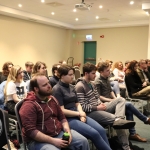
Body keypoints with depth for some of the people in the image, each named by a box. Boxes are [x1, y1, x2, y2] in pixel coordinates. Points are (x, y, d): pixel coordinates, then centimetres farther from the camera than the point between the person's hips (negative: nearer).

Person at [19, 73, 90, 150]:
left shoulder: (52, 99, 8)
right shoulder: (29, 105, -17)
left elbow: (62, 118, 16)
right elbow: (30, 131, -22)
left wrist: (67, 130, -5)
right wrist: (53, 141, -24)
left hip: (59, 132, 7)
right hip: (38, 140, -7)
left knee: (83, 141, -3)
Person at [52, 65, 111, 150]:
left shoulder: (72, 87, 14)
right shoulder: (57, 89, -9)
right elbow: (61, 110, -14)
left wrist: (81, 114, -5)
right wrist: (79, 114, -9)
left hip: (77, 115, 7)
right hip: (67, 119, -7)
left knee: (101, 130, -13)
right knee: (94, 133, -22)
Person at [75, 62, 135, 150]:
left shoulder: (92, 84, 17)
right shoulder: (80, 87, -15)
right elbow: (82, 107, -20)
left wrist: (101, 104, -3)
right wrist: (97, 108, -17)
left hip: (98, 108, 10)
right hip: (90, 112, -10)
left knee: (120, 100, -9)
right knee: (114, 118, -29)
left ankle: (119, 120, -36)